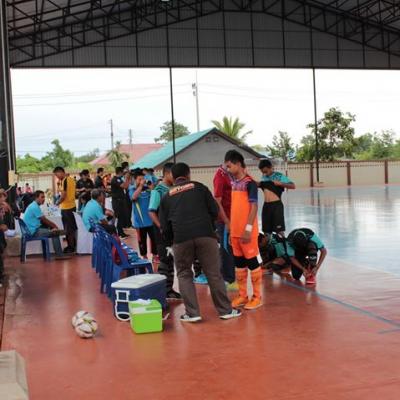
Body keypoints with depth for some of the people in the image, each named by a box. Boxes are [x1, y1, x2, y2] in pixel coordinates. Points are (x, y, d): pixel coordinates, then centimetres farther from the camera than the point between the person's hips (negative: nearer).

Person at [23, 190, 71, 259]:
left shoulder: (34, 205, 15)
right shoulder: (35, 207, -17)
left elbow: (43, 220, 17)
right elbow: (44, 220, -14)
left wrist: (53, 225, 5)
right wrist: (54, 226, -2)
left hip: (34, 228, 11)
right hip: (34, 231, -11)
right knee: (55, 233, -16)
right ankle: (59, 255, -11)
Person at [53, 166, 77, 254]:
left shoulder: (64, 181, -18)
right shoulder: (71, 179, 9)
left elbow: (63, 196, -20)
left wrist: (57, 203, -8)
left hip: (66, 207, -9)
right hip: (72, 206, 9)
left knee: (68, 228, 0)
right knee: (73, 227, 17)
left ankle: (70, 247, 7)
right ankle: (74, 244, 26)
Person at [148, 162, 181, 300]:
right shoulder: (158, 191, -11)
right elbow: (151, 212, -16)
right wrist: (161, 227, -21)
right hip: (163, 231, -6)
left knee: (171, 260, 11)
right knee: (165, 261, -1)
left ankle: (169, 289, 19)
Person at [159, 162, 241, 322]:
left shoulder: (167, 196, 19)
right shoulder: (199, 187, 16)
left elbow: (164, 226, 16)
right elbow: (214, 211, 12)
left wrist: (170, 241, 32)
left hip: (181, 237, 0)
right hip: (205, 234, 0)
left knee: (184, 275, 14)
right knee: (214, 273, 8)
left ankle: (192, 313, 9)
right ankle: (226, 310, 14)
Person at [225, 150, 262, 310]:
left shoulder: (249, 183, -11)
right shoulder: (234, 182, 11)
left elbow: (253, 207, -15)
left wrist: (248, 229, -19)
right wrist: (231, 228, 14)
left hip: (247, 231, -7)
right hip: (235, 230, 7)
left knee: (251, 261, 1)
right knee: (239, 262, 12)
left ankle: (257, 297, 10)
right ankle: (242, 295, 21)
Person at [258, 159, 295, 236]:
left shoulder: (279, 176, -4)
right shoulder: (264, 177, 12)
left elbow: (293, 186, -11)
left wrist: (280, 183, -21)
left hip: (276, 205, -6)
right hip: (266, 206, 6)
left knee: (279, 230, -6)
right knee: (266, 231, 9)